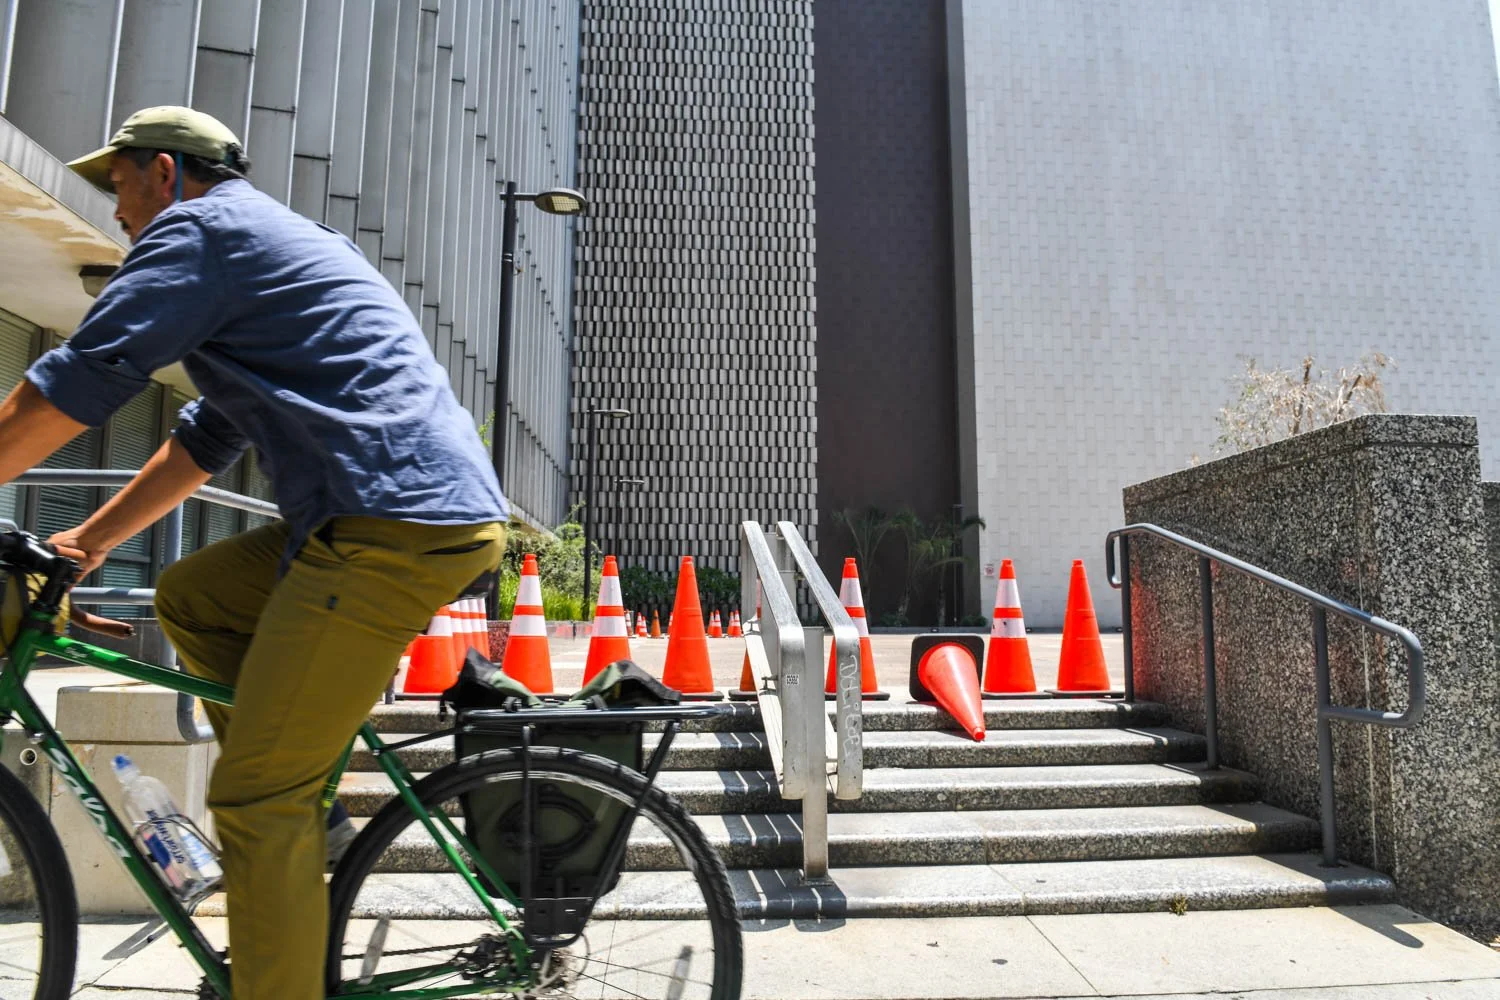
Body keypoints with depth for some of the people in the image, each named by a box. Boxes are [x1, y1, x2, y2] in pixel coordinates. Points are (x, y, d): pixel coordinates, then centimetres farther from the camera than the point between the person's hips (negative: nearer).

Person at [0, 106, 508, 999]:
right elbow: (208, 438, 34)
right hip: (447, 513, 10)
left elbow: (74, 384, -5)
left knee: (258, 798, -5)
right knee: (189, 598, 21)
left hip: (394, 526, -10)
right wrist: (92, 539, 35)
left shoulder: (199, 226, 3)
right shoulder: (276, 242, 32)